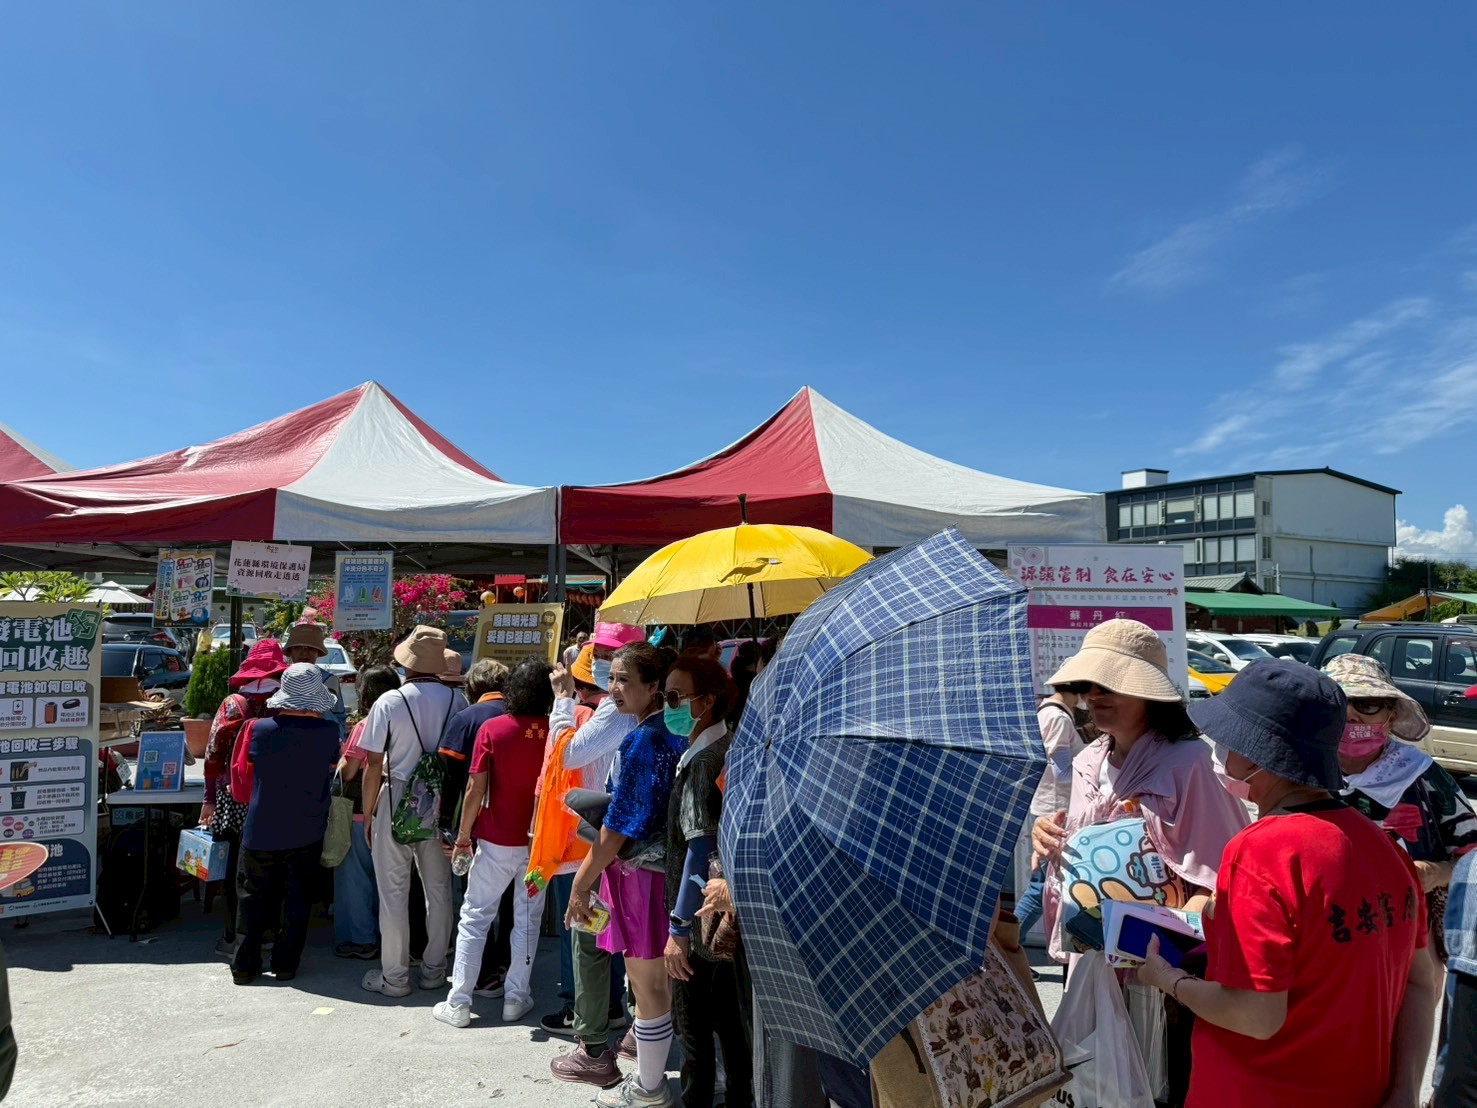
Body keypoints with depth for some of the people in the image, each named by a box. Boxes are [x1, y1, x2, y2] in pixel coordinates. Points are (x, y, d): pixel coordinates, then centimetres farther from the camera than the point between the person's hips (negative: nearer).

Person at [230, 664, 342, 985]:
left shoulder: (260, 729, -12)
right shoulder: (329, 732, -12)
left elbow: (248, 762, 6)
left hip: (261, 831, 0)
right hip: (306, 832, 0)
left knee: (254, 898, 15)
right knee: (297, 899, 12)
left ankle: (245, 965, 21)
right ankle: (285, 964, 19)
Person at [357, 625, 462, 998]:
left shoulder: (389, 702, -11)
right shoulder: (454, 700, -5)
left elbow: (374, 764, -9)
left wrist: (367, 813, 2)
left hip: (396, 801, -3)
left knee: (394, 892, 8)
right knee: (439, 889, 14)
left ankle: (394, 977, 18)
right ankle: (434, 970, 25)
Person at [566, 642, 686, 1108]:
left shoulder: (642, 741, -22)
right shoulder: (672, 733, 3)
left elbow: (618, 826, -20)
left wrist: (582, 882, -12)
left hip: (640, 873, -8)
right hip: (662, 864, 8)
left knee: (647, 984, 7)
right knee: (655, 979, 20)